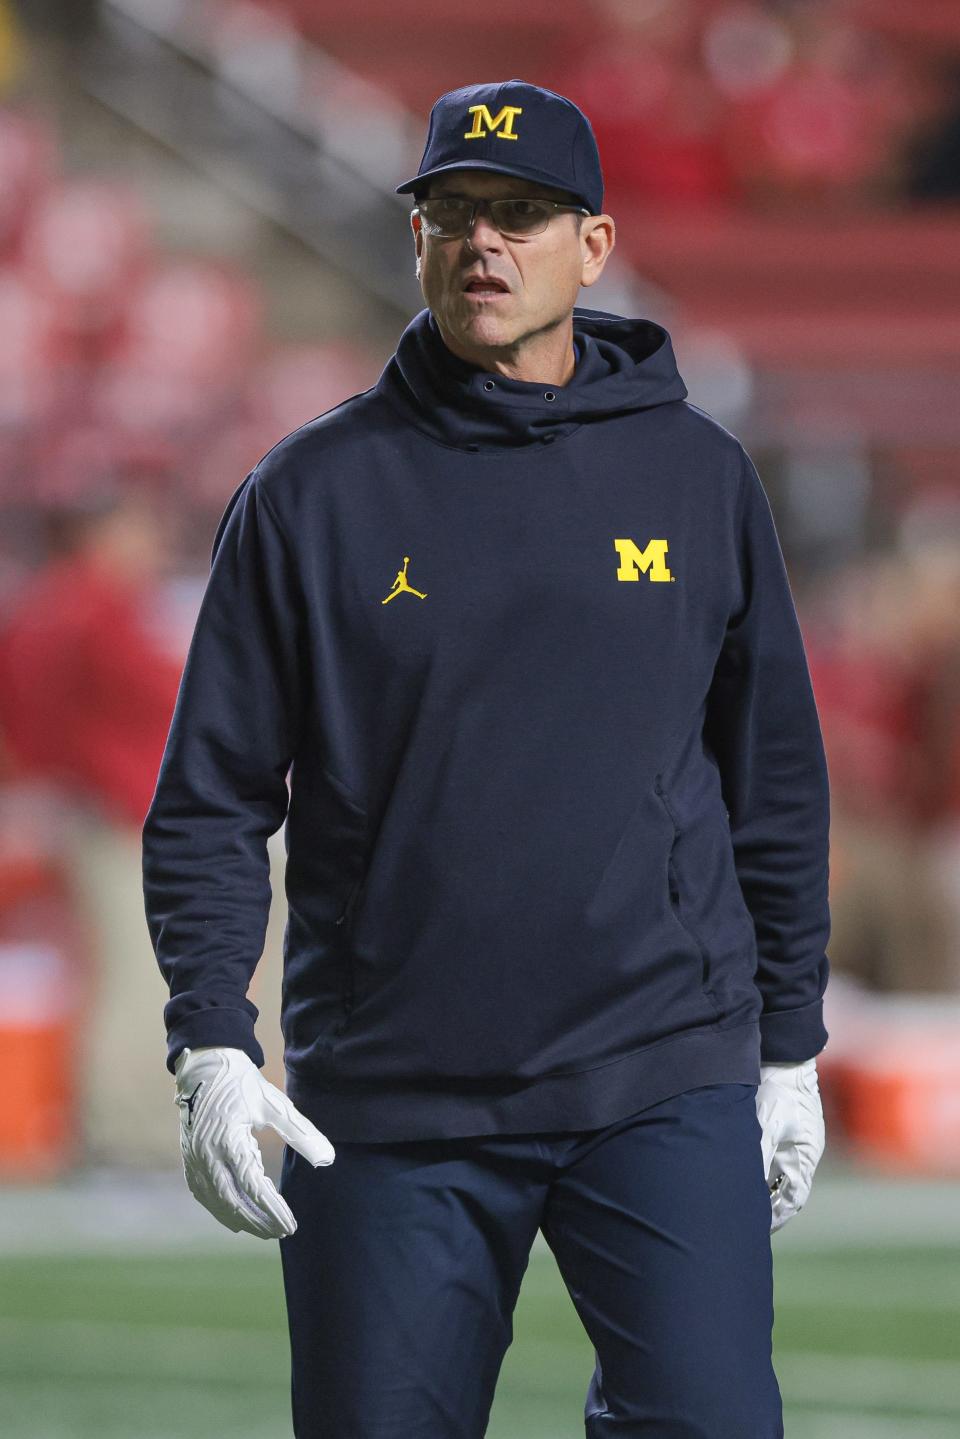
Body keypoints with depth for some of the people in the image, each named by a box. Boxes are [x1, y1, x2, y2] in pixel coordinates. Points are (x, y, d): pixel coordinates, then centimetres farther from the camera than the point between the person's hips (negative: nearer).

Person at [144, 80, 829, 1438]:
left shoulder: (698, 474, 7)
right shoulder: (313, 493, 3)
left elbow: (776, 780, 13)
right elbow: (212, 799, 3)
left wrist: (791, 1046, 11)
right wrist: (211, 1047, -8)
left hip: (665, 1081, 0)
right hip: (388, 1106, 0)